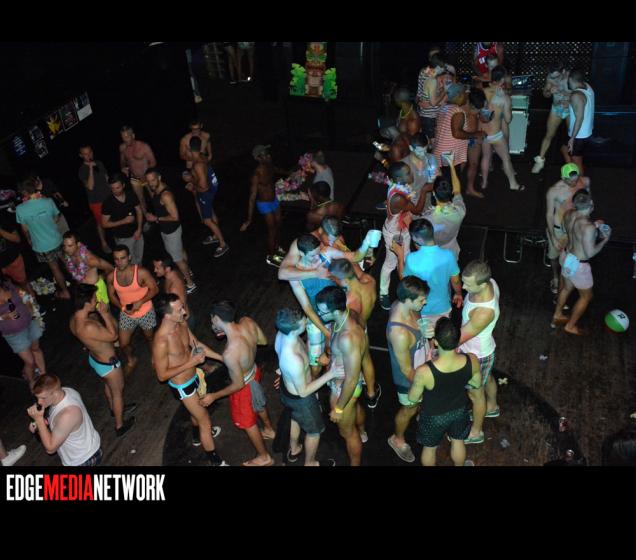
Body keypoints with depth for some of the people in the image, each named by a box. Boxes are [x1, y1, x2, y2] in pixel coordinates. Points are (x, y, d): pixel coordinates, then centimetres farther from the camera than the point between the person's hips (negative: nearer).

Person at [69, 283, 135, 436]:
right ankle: (119, 426, 38)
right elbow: (113, 336, -26)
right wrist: (104, 314, -24)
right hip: (108, 363, -8)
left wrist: (104, 314, -10)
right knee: (117, 391, 17)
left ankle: (115, 409, 61)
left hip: (94, 358, 8)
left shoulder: (74, 319, -13)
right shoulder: (88, 327, -42)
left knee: (108, 385, 33)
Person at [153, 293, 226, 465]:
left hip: (193, 378, 8)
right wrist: (191, 363, -27)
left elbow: (197, 344, 5)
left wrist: (223, 358, 4)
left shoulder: (181, 324, -12)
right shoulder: (161, 341, -36)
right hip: (182, 386, -8)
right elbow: (162, 375, -26)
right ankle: (216, 461, 27)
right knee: (205, 420, 6)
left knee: (197, 409, 33)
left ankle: (198, 436, 63)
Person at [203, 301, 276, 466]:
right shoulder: (248, 322, -23)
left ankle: (264, 457, 46)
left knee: (248, 423, 21)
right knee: (259, 404, 36)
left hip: (245, 385, -7)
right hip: (254, 371, 7)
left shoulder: (230, 353, -42)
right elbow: (264, 341, -2)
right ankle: (269, 430, 66)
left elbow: (239, 384, -27)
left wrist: (214, 396, -14)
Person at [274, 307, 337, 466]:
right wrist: (329, 375, -28)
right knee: (314, 430, 23)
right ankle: (310, 463, 51)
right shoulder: (294, 361, -46)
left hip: (287, 388, 7)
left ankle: (294, 450, 64)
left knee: (296, 419, 36)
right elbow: (303, 392, -29)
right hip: (299, 398, -7)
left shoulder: (282, 333, -22)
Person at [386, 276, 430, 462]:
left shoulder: (400, 304, -20)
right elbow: (407, 370, -29)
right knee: (409, 410, 23)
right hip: (410, 378, -7)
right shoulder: (400, 334, -45)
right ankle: (397, 439, 51)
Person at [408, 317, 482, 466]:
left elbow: (412, 398, -20)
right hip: (459, 410, 2)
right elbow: (476, 384, -7)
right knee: (458, 442, 33)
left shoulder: (424, 372, -41)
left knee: (430, 448, 29)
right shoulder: (472, 361, -30)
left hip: (434, 416, -2)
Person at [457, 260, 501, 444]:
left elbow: (458, 339, -34)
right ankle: (492, 407, 65)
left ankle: (476, 432, 46)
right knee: (487, 379, 35)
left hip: (477, 355, -8)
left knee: (475, 393, 19)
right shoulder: (489, 282, -21)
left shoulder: (484, 312, -45)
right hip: (483, 346, 8)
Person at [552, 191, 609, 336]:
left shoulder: (569, 214, -11)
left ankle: (557, 316, 50)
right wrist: (605, 239, -10)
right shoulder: (588, 227, -34)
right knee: (586, 296, 18)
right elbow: (590, 253, -24)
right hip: (578, 265, -7)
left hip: (566, 257, 7)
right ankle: (570, 326, 32)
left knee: (567, 288, 31)